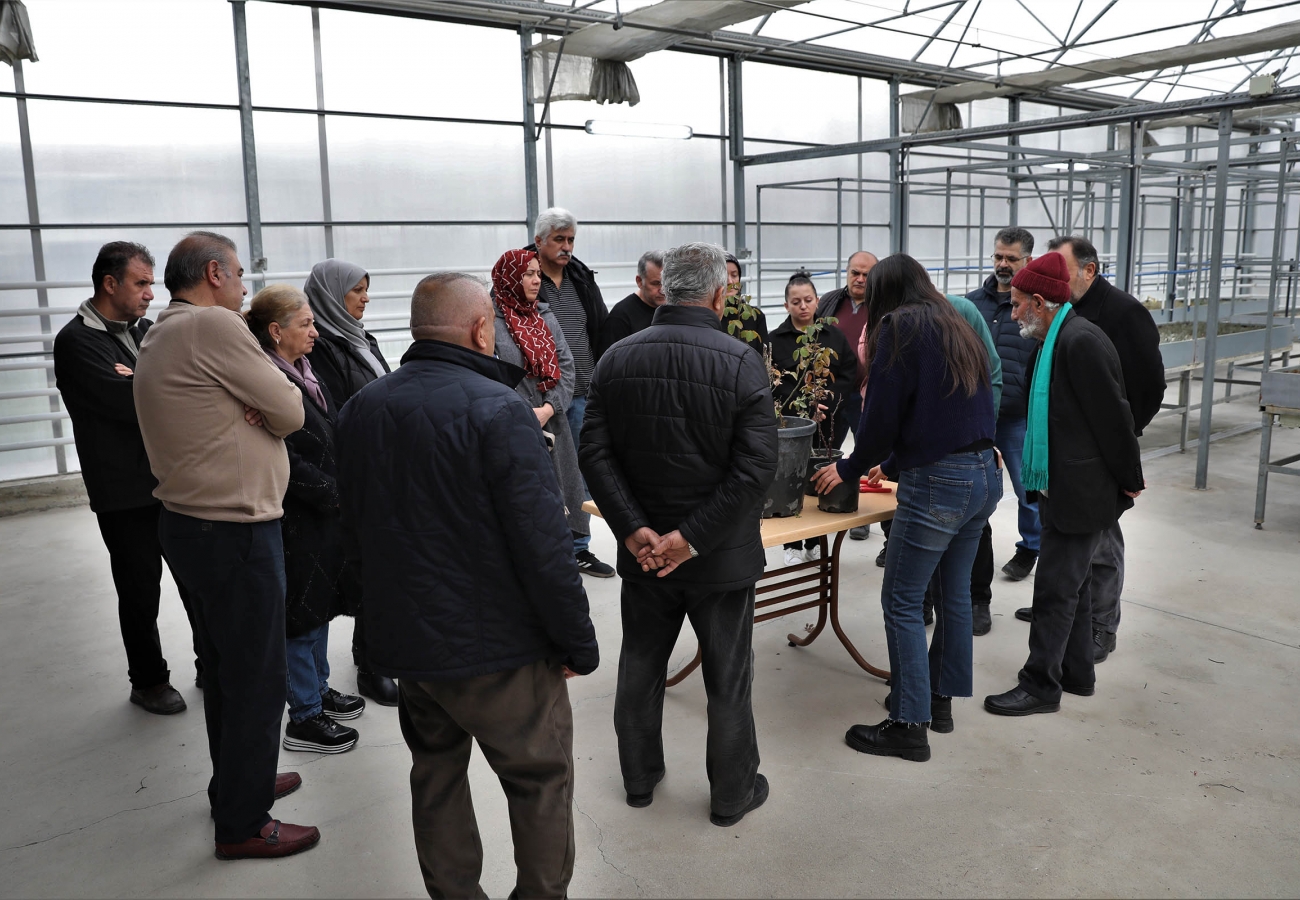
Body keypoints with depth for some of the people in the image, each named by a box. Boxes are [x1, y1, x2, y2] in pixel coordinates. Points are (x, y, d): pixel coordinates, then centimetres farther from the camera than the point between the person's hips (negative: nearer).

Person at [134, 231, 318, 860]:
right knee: (257, 679, 2)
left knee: (223, 666, 22)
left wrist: (252, 408, -10)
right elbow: (291, 414, -16)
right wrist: (271, 402, 4)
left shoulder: (157, 339, 14)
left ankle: (239, 783, 39)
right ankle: (243, 824, 15)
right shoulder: (213, 325, -17)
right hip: (234, 530, -10)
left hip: (189, 521, 10)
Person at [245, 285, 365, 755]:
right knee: (300, 614, 3)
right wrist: (337, 494, -17)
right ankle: (303, 718, 17)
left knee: (321, 606, 21)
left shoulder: (303, 373, 8)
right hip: (295, 521, -9)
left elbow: (334, 432, 15)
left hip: (324, 514, 9)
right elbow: (286, 462, -23)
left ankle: (319, 690, 37)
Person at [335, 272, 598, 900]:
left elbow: (353, 536, 12)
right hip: (498, 647, -6)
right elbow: (542, 543, -22)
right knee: (540, 778, 12)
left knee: (435, 774, 22)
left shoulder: (360, 411, 3)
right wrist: (577, 641, -11)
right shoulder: (497, 409, -20)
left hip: (404, 641, 7)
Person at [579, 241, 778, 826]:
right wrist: (692, 537, -18)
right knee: (728, 679, 14)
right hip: (722, 557, -3)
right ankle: (732, 795, 30)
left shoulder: (617, 359, -5)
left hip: (643, 553, 4)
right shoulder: (741, 362, -16)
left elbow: (594, 454, -9)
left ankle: (639, 778, 39)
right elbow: (757, 468, -21)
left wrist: (634, 529, -11)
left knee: (640, 668, 21)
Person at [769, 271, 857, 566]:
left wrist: (825, 404, -10)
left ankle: (815, 542, 19)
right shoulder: (776, 340, 0)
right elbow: (773, 386, -7)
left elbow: (849, 374, 4)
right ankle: (793, 545, 11)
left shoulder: (833, 335, 8)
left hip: (827, 424, 2)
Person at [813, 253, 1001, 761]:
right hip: (984, 474, 9)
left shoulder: (899, 329, -7)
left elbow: (882, 415, -11)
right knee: (954, 591, 17)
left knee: (902, 603, 0)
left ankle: (909, 726, 6)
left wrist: (850, 469, 6)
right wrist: (892, 462, 30)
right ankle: (941, 700, 30)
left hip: (938, 484, -9)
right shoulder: (956, 329, 17)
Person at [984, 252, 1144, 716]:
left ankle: (1041, 685, 7)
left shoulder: (1082, 342, -20)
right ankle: (1076, 672, 32)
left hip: (1083, 491, -10)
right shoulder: (1061, 339, 12)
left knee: (1056, 588, -3)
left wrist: (1128, 481, -12)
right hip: (1063, 486, 10)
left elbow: (1113, 416, -19)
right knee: (1073, 582, 19)